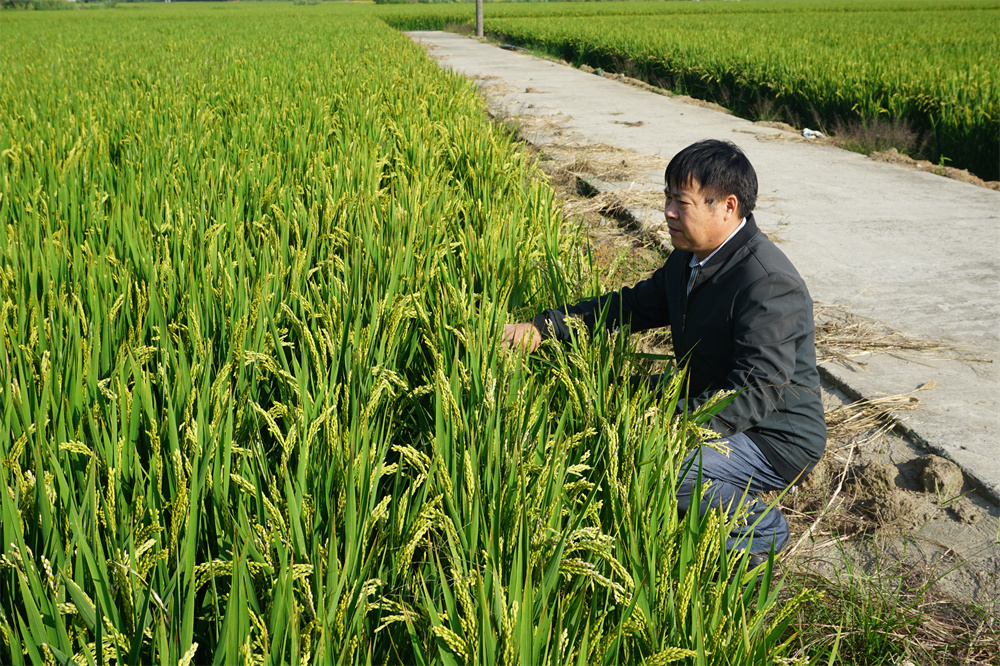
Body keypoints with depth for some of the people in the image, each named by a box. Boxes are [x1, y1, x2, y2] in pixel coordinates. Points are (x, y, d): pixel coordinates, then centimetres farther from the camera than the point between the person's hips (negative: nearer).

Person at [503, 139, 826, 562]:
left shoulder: (770, 285, -27)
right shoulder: (690, 258, 2)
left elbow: (754, 391, -32)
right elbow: (634, 305, 11)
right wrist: (544, 327, 2)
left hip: (775, 441, -9)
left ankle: (760, 529, -2)